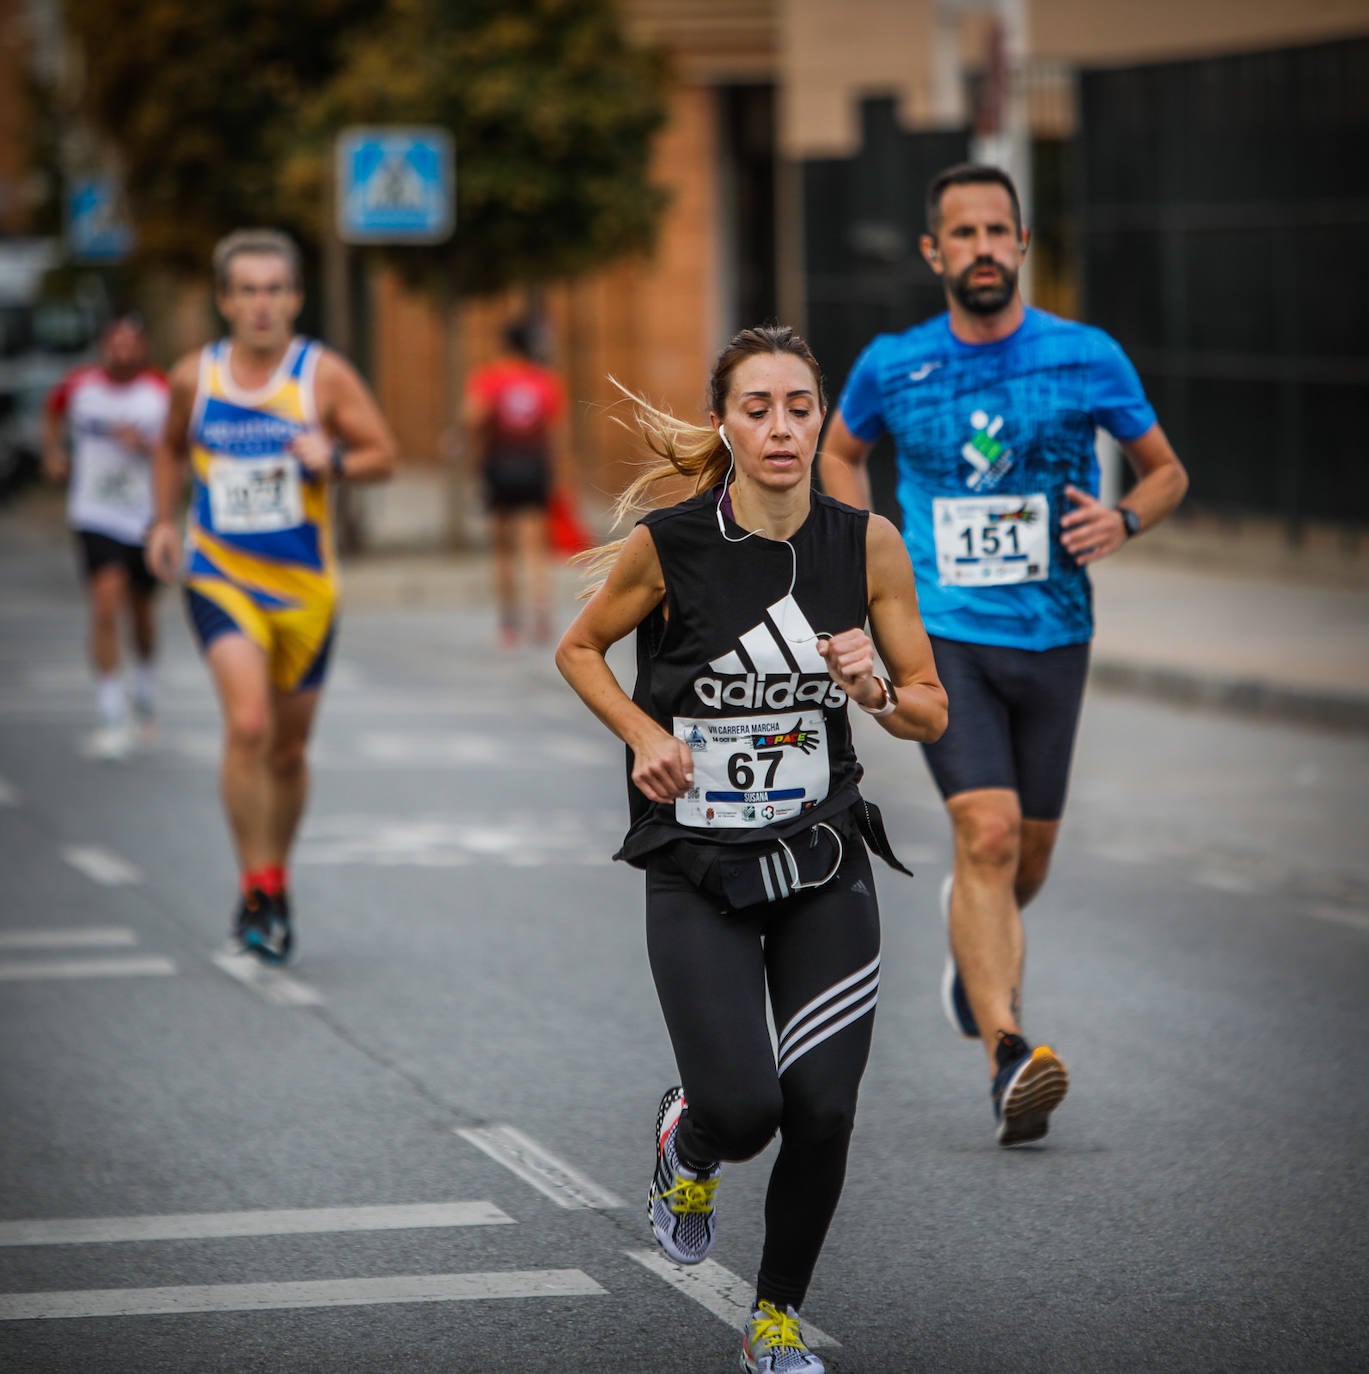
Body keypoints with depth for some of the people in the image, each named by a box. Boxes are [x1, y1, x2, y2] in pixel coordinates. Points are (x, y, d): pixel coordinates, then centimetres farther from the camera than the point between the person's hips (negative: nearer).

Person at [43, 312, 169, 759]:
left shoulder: (163, 393, -6)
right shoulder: (78, 386, -3)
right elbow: (53, 410, 21)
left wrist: (146, 445, -19)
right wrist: (52, 451, 11)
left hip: (146, 517, 1)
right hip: (95, 517, -1)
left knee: (141, 613, 16)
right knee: (106, 606, -17)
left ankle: (145, 697, 43)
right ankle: (111, 718, -15)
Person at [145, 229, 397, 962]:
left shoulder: (324, 375, -4)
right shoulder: (194, 377, 1)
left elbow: (383, 454, -2)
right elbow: (172, 447, 20)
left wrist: (333, 461, -21)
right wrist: (164, 521, 8)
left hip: (304, 585, 1)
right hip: (219, 577, -1)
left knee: (288, 747, 12)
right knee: (247, 724, -21)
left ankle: (276, 881, 33)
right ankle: (258, 888, -13)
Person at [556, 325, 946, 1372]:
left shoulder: (869, 544, -4)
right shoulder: (668, 543, -10)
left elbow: (931, 712, 3)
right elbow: (579, 648, 8)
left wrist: (875, 690, -18)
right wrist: (643, 734, -9)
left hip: (825, 864, 2)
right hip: (698, 872, -2)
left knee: (822, 1111, -6)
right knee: (742, 1108, -15)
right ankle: (688, 1143, 24)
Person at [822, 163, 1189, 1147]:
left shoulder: (1087, 359, -2)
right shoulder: (891, 368, -1)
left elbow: (1167, 470, 10)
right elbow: (841, 453, 20)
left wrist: (1123, 520, -11)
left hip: (1053, 635, 2)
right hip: (943, 634, -2)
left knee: (1029, 853, 13)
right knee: (988, 832, -19)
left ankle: (975, 930, 50)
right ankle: (1008, 1055, -25)